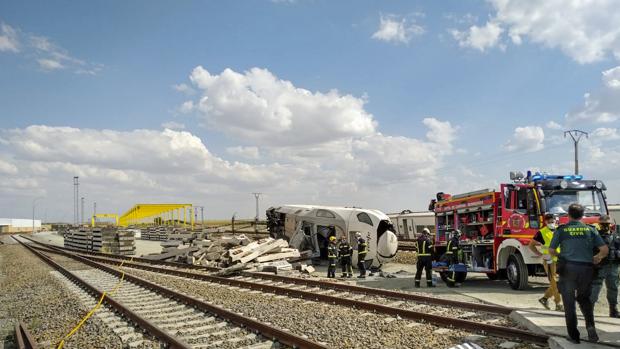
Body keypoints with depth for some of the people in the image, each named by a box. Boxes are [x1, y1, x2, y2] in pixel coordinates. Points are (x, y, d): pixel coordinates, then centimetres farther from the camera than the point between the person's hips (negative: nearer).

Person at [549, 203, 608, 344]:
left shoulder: (561, 229, 2)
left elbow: (551, 250, 3)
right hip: (586, 269, 2)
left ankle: (574, 336, 8)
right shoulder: (590, 229, 6)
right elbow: (605, 249, 2)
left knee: (569, 303, 7)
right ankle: (590, 325, -1)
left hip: (567, 268, -2)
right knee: (584, 298, 22)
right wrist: (597, 258, 23)